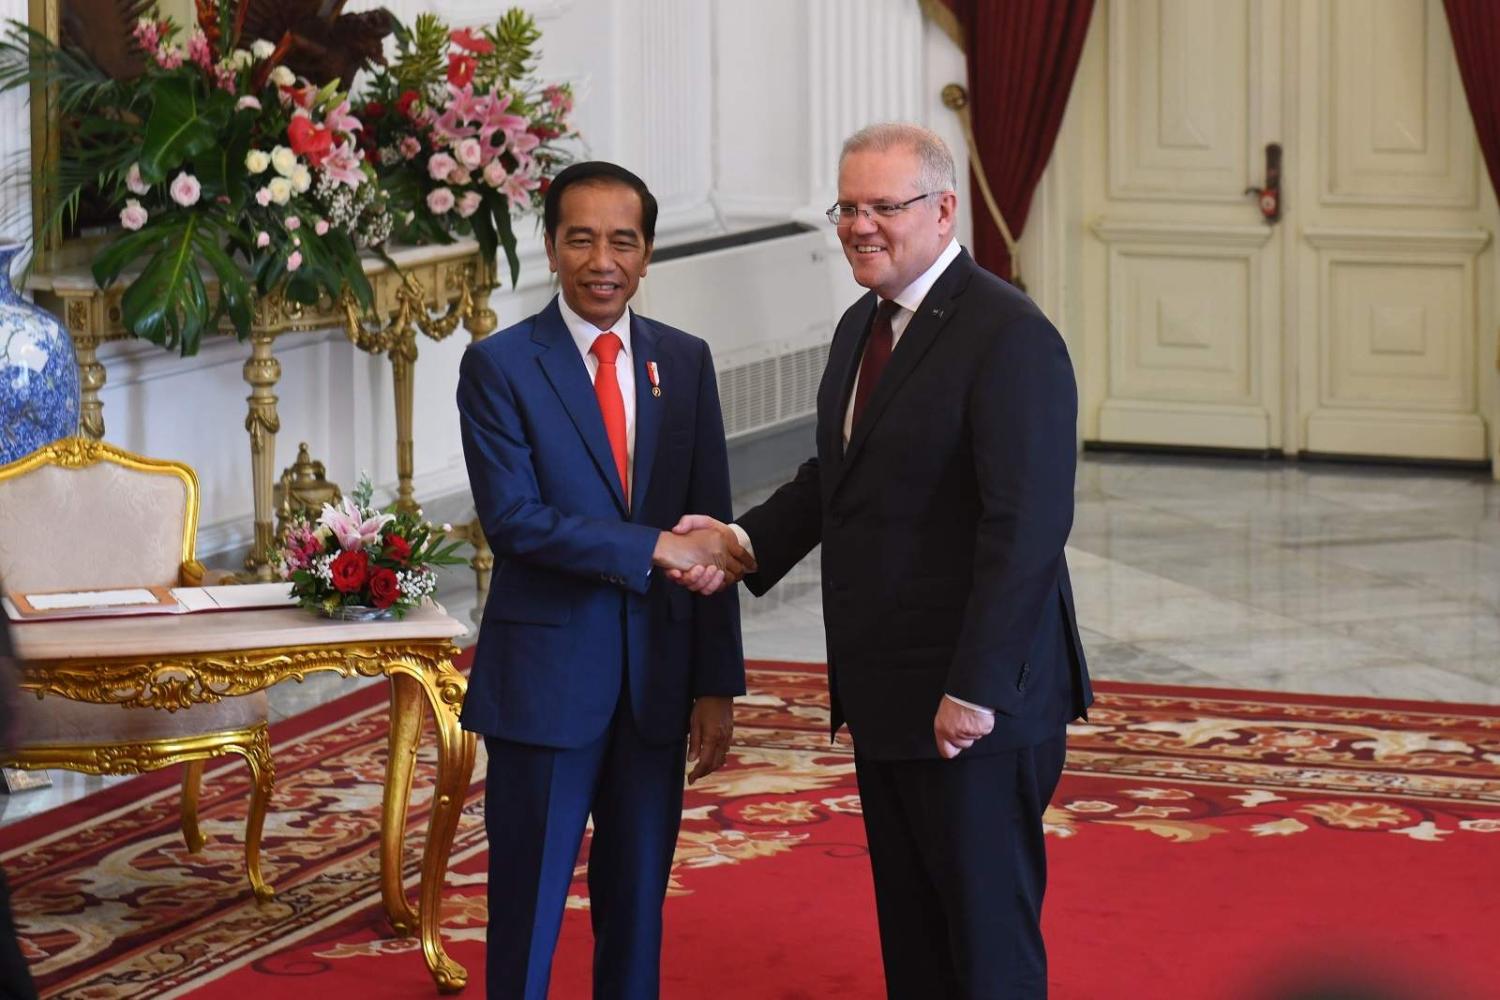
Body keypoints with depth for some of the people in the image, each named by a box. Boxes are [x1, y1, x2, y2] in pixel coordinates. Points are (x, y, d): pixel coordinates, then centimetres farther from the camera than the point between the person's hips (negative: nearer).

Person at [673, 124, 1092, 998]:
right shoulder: (863, 327, 12)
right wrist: (748, 540, 2)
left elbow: (1026, 529, -23)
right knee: (910, 930, 16)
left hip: (973, 703, -9)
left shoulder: (1009, 337, -18)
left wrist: (975, 690, -25)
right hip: (884, 695, 9)